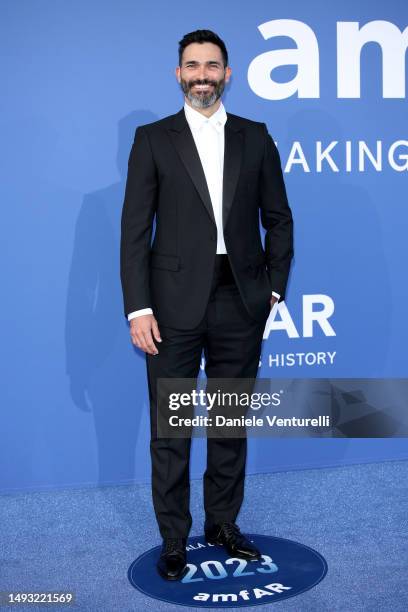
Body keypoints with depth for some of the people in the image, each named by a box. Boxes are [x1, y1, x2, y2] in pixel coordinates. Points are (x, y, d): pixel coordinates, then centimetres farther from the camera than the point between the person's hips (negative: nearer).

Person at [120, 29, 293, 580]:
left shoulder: (255, 137, 9)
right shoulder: (153, 139, 3)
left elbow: (278, 218, 11)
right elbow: (135, 230, -2)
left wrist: (273, 288, 3)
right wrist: (138, 308, -9)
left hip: (240, 304, 2)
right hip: (175, 305, -2)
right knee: (170, 428, 5)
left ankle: (223, 523, 30)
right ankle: (174, 539, 20)